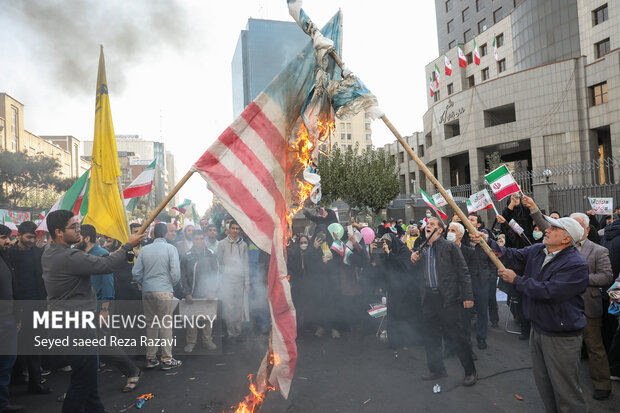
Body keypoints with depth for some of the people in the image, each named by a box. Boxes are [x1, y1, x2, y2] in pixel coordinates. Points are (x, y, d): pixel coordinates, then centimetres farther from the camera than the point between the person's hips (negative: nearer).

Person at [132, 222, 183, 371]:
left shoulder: (144, 249, 6)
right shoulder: (170, 248, -5)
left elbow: (136, 272, 5)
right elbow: (176, 273, -10)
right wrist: (173, 285, 8)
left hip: (147, 291, 4)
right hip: (164, 291, -4)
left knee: (150, 324, 13)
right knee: (165, 325, 1)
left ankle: (150, 358, 20)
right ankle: (167, 359, 7)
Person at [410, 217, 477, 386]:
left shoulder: (450, 247, -4)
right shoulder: (422, 250, 12)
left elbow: (463, 272, -6)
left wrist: (468, 296, -13)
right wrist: (414, 262, -1)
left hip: (448, 298, -5)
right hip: (429, 298, 6)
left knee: (458, 336, 2)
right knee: (431, 337, 13)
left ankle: (470, 372, 20)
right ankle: (436, 369, 30)